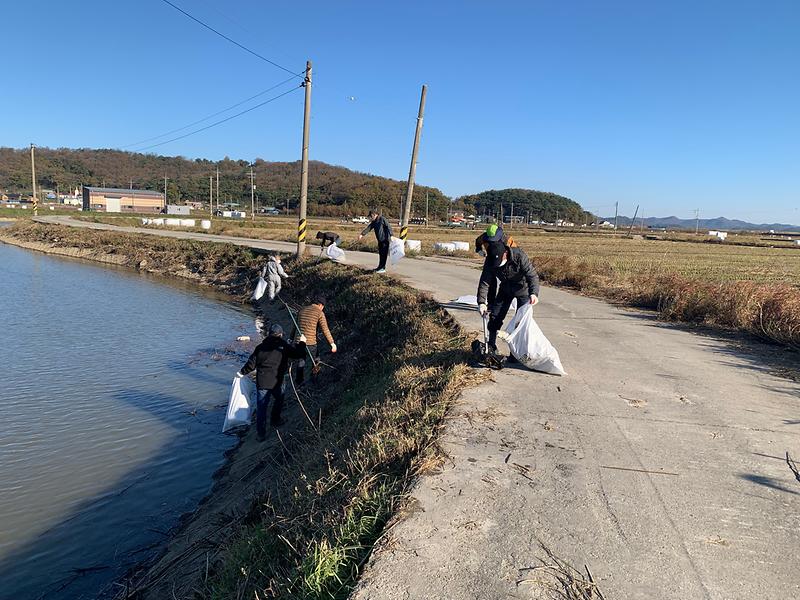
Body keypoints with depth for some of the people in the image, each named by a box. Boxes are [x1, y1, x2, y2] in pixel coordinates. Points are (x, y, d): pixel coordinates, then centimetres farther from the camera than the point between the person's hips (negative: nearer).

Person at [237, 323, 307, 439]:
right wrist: (302, 343, 15)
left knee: (261, 407, 7)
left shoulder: (261, 347, 3)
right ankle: (275, 420, 40)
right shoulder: (284, 346, -5)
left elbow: (252, 362, 6)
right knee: (279, 399, 27)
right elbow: (298, 354, -3)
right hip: (276, 381, -2)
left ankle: (261, 433, 9)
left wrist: (242, 372, 21)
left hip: (261, 382, 2)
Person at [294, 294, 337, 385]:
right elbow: (325, 330, -10)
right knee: (316, 360, 17)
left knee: (301, 361, 19)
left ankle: (299, 382, 27)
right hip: (310, 342, -5)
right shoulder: (319, 313, -5)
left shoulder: (301, 310, 12)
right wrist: (332, 343, -8)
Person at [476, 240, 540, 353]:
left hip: (523, 289, -4)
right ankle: (491, 346, 17)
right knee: (495, 316, 3)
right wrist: (481, 302, -35)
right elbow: (484, 282, -23)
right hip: (505, 289, 4)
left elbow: (532, 275, -36)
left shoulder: (519, 256, -35)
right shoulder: (490, 261, -25)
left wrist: (534, 293, -53)